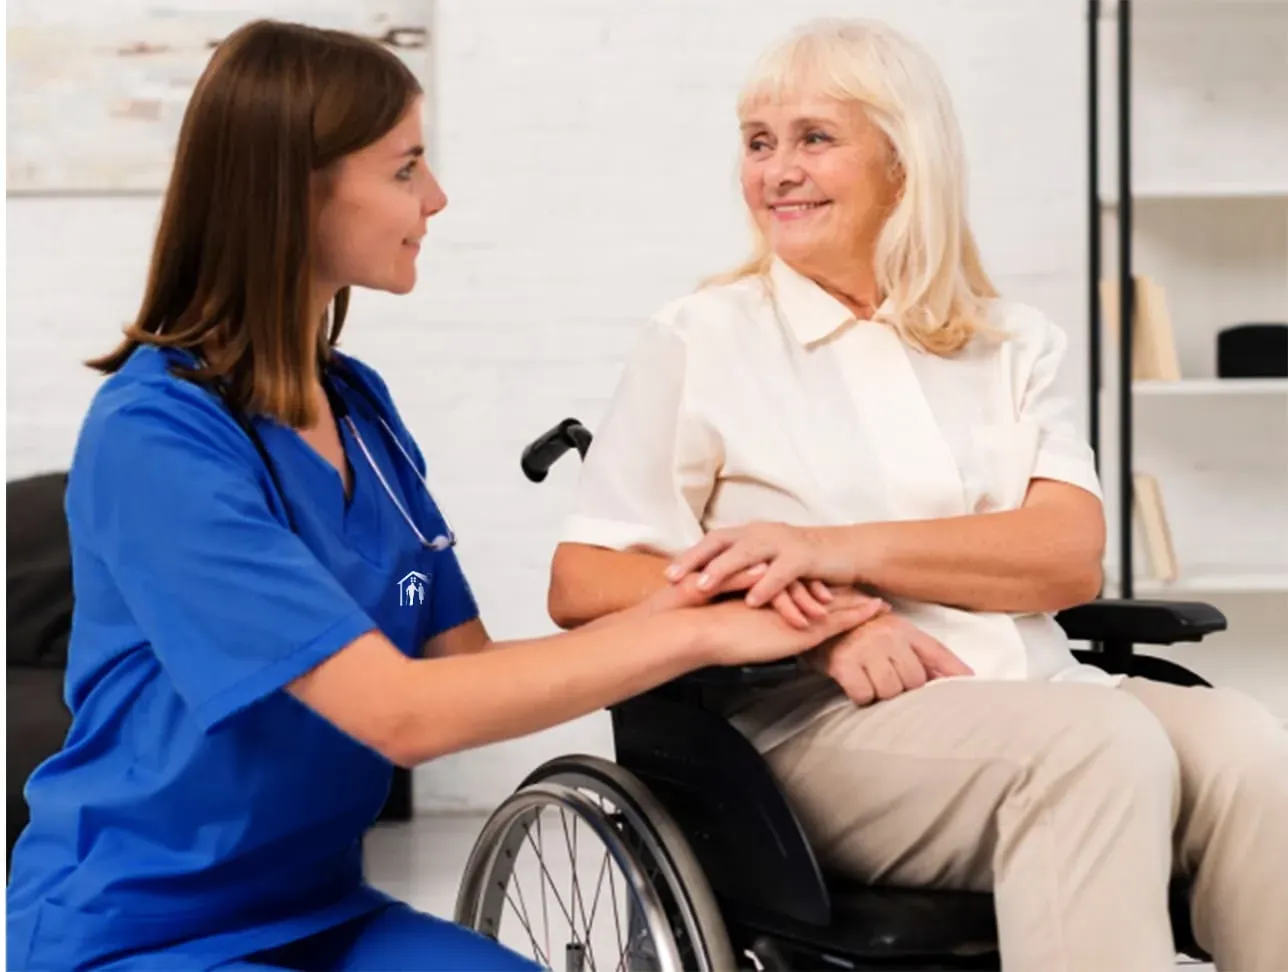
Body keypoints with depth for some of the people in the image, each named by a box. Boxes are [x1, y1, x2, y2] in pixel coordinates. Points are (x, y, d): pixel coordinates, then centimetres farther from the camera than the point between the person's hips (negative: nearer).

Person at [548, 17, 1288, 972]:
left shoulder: (1016, 343, 17)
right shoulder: (701, 340, 8)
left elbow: (1070, 557, 1)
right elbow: (582, 583, 0)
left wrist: (843, 551, -15)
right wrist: (816, 626, -14)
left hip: (1038, 692, 4)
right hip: (826, 719, -3)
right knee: (1102, 744, -32)